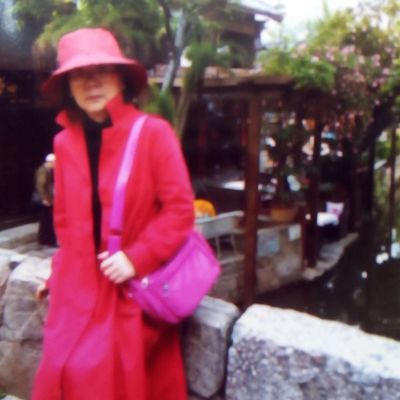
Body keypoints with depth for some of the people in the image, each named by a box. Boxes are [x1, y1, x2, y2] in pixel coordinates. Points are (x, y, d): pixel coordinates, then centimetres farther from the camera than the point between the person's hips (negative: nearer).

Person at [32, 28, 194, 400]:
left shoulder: (153, 132, -11)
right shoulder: (64, 142, 4)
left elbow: (180, 209, -12)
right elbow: (65, 218, 14)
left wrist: (137, 258, -18)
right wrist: (62, 273, 12)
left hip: (133, 289, -4)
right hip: (78, 286, 4)